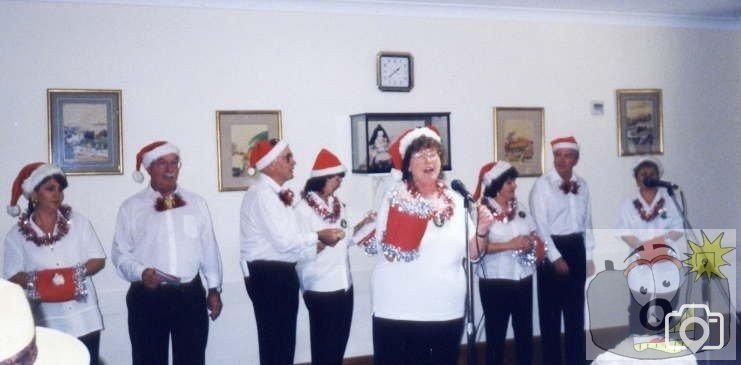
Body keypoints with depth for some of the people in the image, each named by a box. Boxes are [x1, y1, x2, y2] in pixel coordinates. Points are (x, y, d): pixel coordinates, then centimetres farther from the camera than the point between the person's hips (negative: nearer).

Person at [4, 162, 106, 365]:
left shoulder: (78, 222, 3)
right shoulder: (17, 235, 1)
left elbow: (99, 260, 4)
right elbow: (12, 278, 1)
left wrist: (77, 273, -14)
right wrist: (35, 279, -19)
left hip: (84, 319, 1)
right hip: (45, 324, -1)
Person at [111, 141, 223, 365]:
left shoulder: (196, 203, 9)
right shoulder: (131, 207, 1)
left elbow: (209, 248, 9)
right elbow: (120, 252, -1)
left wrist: (214, 289, 7)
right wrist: (141, 272, -19)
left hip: (191, 295, 2)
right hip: (148, 297, -2)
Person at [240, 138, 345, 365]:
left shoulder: (275, 193, 14)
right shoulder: (262, 193, -16)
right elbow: (283, 241, -22)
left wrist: (316, 247, 4)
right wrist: (318, 236, -10)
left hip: (280, 273, 10)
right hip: (268, 275, -10)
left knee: (284, 341, 16)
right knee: (275, 342, -2)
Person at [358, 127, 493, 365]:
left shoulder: (456, 200, 8)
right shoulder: (395, 197, -5)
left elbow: (471, 252, 11)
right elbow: (387, 251, -11)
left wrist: (481, 230, -7)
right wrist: (406, 218, -24)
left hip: (447, 309, 4)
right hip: (399, 309, -4)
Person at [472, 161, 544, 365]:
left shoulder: (518, 208, 9)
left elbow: (534, 236, 14)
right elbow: (478, 246, -19)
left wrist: (535, 244, -8)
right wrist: (509, 245, -20)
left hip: (523, 278, 6)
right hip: (496, 281, -6)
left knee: (525, 331, 13)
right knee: (496, 334, 3)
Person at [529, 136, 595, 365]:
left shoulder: (581, 185, 9)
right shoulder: (542, 185, -8)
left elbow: (587, 221, 11)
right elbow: (540, 224, -13)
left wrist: (588, 256, 7)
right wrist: (556, 257, -15)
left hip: (576, 248, 5)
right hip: (552, 249, -5)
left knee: (576, 308, 13)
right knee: (551, 310, 2)